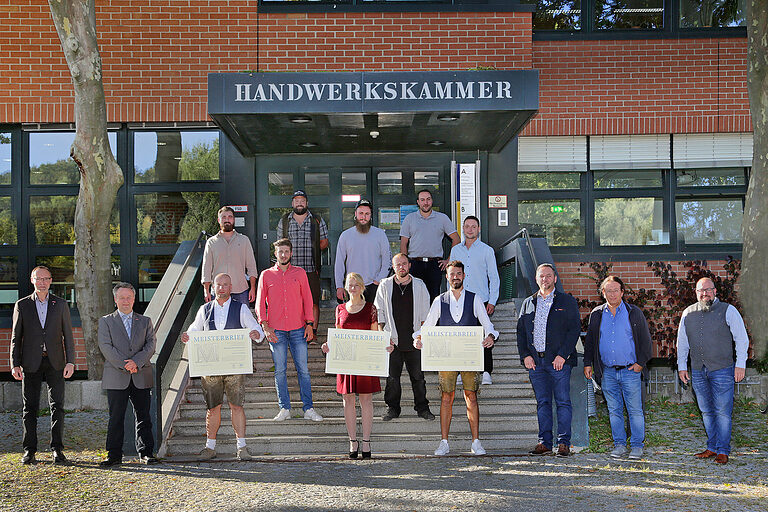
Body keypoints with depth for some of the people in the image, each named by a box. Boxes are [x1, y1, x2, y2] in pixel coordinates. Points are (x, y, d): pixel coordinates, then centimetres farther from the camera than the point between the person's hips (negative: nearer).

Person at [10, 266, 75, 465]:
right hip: (31, 363, 0)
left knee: (57, 406, -2)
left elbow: (68, 335, 7)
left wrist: (70, 361, -3)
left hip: (55, 362, 0)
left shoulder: (60, 304, 8)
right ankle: (29, 450, 9)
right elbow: (16, 337, 6)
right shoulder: (22, 305, 7)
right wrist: (15, 364, -3)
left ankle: (57, 450, 3)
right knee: (30, 407, 2)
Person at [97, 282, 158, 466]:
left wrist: (136, 361, -13)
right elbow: (105, 346, -4)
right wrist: (124, 365, -15)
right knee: (116, 418, -1)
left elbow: (151, 345, 4)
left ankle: (146, 453, 11)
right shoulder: (106, 321, 9)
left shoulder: (145, 321, 15)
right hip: (116, 378, -2)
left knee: (143, 417, 4)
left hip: (141, 377, 2)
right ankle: (114, 454, 5)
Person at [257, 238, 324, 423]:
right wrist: (265, 326, -5)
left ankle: (309, 409, 3)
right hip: (276, 331, 0)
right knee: (280, 370, 2)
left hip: (298, 329, 0)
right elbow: (260, 302, 7)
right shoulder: (267, 275, 8)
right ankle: (284, 408, 10)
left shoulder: (300, 273, 9)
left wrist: (309, 324, 1)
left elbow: (307, 299, 10)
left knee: (303, 369, -1)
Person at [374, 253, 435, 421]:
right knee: (392, 377, 3)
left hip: (414, 339, 0)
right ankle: (392, 408, 15)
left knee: (418, 376, 3)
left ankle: (422, 407, 13)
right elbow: (379, 312, 7)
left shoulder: (419, 285, 5)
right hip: (392, 339, 0)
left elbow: (425, 313, 9)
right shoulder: (385, 286, 4)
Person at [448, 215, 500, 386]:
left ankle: (486, 372, 0)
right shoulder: (455, 250, 13)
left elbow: (494, 278, 3)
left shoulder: (487, 250, 3)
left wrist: (492, 302, -5)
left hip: (481, 300, -3)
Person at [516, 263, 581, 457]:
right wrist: (525, 355, 1)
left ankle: (564, 443, 1)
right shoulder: (528, 304, 16)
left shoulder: (567, 301, 4)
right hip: (535, 361, 4)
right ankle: (545, 443, 11)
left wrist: (562, 355, -12)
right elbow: (521, 331, 15)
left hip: (559, 361, -3)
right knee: (542, 402, 6)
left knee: (563, 402, -3)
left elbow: (574, 329, -3)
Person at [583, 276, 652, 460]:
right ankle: (619, 445, 15)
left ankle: (637, 446, 6)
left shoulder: (634, 313, 3)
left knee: (635, 410, -2)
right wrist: (588, 363, 9)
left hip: (630, 370, -3)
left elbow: (645, 339, 3)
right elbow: (590, 340, 16)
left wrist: (641, 362, -5)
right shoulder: (597, 315, 10)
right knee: (614, 410, 7)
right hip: (608, 371, 3)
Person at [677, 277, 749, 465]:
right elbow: (682, 342, 19)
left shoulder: (728, 311, -2)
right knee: (707, 412, 9)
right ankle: (712, 448, 17)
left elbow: (742, 339, -1)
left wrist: (740, 365, -6)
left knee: (722, 412, -4)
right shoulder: (688, 313, 10)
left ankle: (722, 451, 3)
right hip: (698, 372, 4)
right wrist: (682, 366, 16)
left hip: (722, 371, -4)